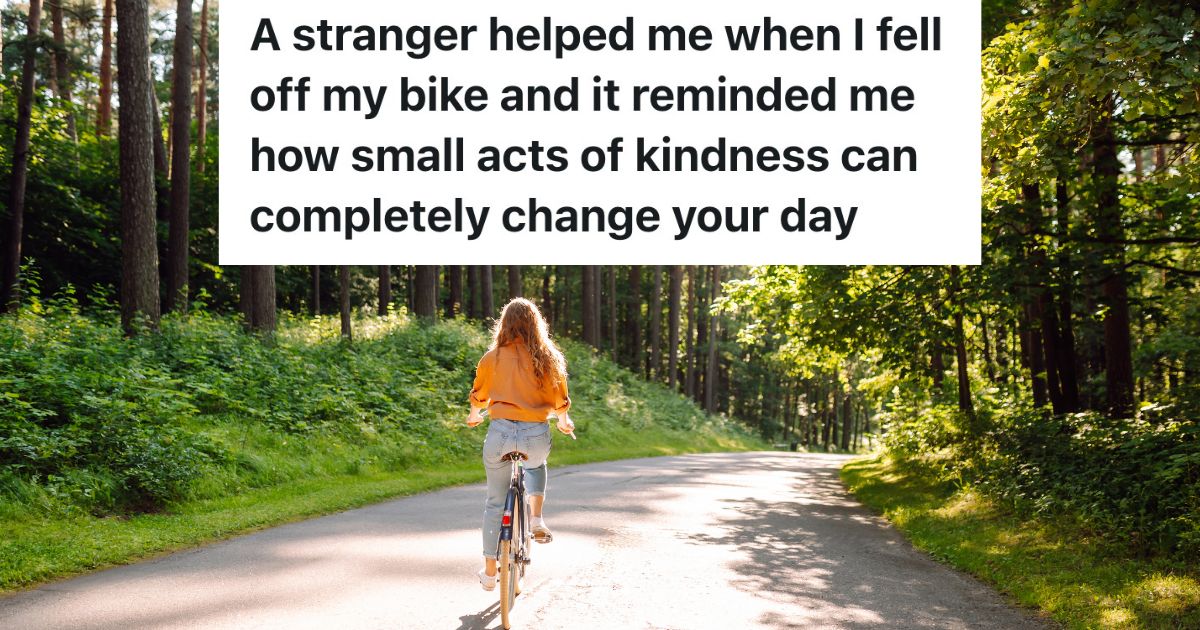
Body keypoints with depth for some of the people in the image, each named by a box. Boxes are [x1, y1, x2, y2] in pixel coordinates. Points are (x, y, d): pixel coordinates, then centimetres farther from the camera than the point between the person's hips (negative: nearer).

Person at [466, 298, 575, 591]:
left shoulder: (493, 357, 3)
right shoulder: (548, 358, 3)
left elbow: (478, 397, 16)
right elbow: (560, 401, 10)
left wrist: (474, 415, 39)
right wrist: (564, 422, 32)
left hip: (501, 432, 0)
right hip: (537, 435, 1)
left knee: (495, 502, 14)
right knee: (536, 465, 37)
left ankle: (489, 573, 18)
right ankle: (536, 519, 18)